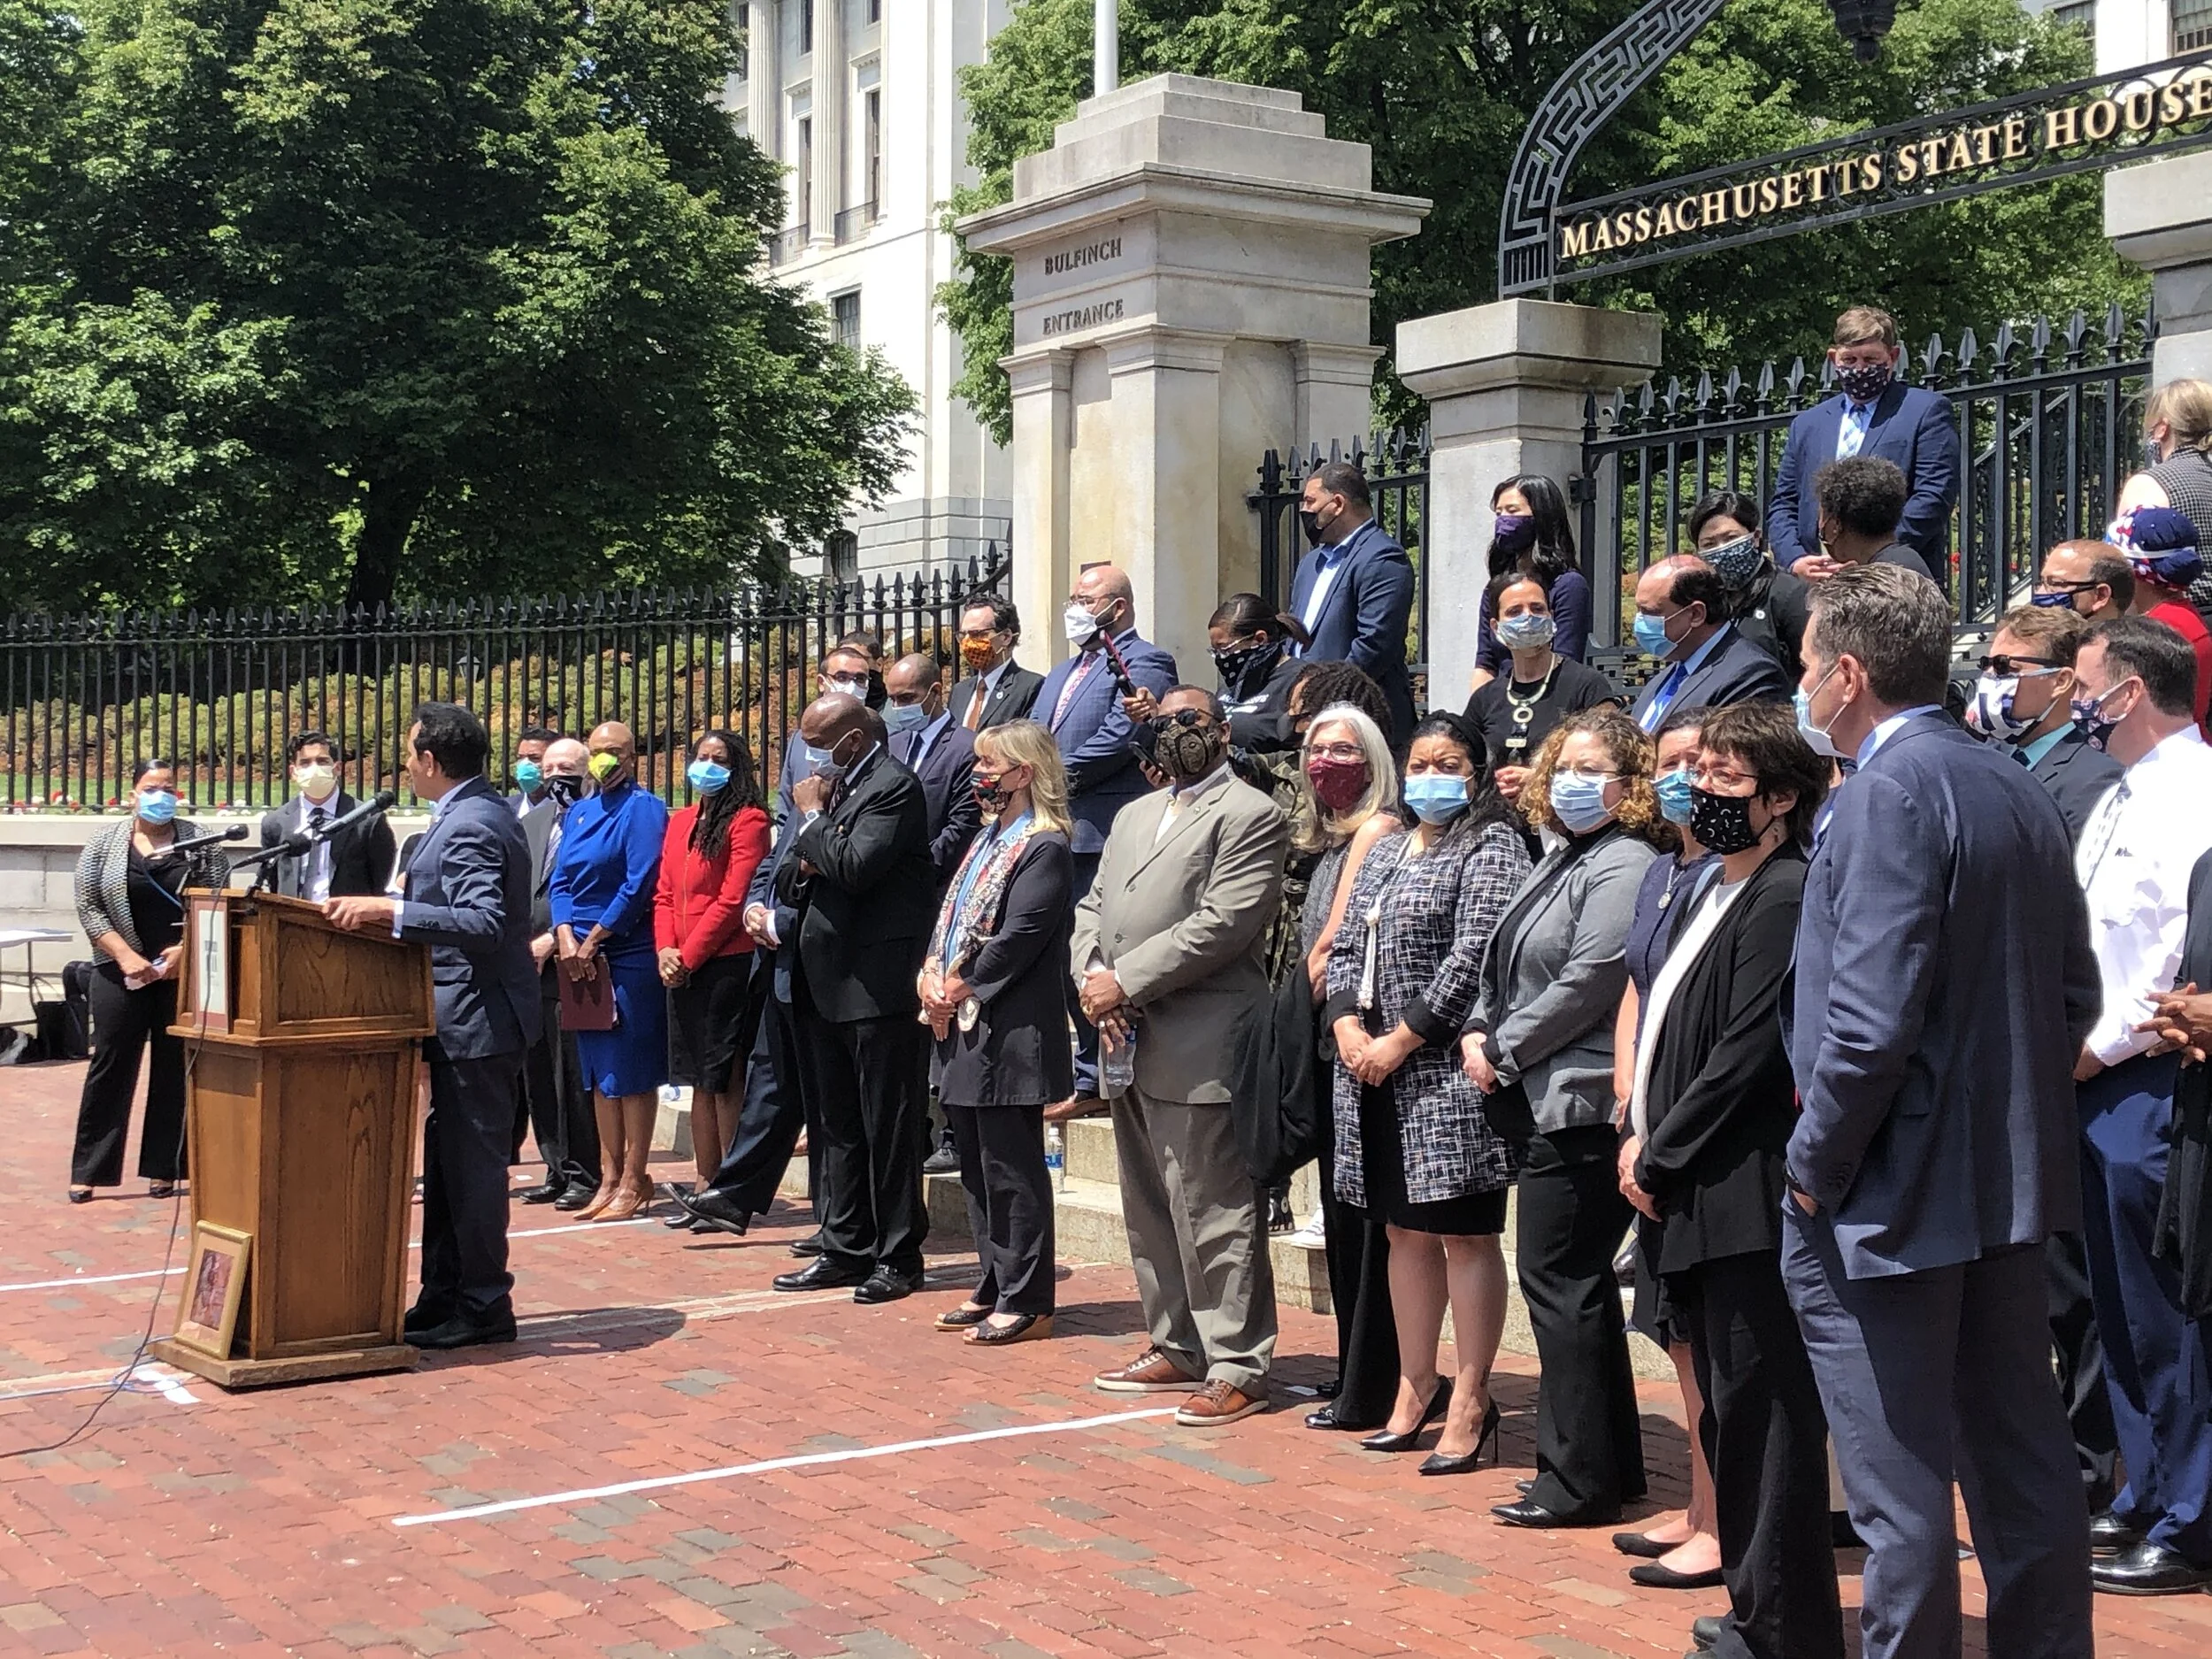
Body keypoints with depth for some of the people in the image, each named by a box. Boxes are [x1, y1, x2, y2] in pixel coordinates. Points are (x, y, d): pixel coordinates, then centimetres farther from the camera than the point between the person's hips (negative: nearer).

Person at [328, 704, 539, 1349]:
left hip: (476, 1019, -11)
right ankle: (444, 1296, 24)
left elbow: (484, 923, -30)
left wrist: (390, 911, -34)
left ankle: (484, 1306, 8)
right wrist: (388, 910, 20)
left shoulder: (470, 826, -19)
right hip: (471, 1013, 11)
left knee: (472, 1162, -2)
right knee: (449, 1158, 16)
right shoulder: (481, 811, 13)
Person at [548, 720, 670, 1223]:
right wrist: (566, 936, -7)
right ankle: (611, 1178, 16)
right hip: (582, 959, 7)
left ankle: (634, 1182, 5)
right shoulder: (578, 813, 14)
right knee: (599, 1073, 10)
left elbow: (638, 886, -14)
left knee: (631, 1073, -1)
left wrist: (593, 941, -12)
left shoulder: (643, 809, -6)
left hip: (630, 959, -7)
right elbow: (561, 882, 10)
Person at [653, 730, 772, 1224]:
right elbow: (665, 893, 15)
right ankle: (706, 1188, 19)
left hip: (726, 963, -7)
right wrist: (665, 950, 0)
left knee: (725, 1080, -5)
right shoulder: (679, 822, 17)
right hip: (681, 969, 8)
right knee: (701, 1081, 12)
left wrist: (689, 955, -12)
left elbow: (733, 899, -13)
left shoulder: (747, 821, -7)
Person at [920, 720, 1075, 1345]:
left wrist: (960, 990, -11)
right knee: (977, 1168, 14)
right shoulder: (989, 838, 17)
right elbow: (950, 917, 16)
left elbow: (1018, 940, -18)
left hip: (1010, 1034, -9)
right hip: (966, 1031, 9)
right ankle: (994, 1288, 24)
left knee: (1011, 1171, -3)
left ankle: (1026, 1303, 4)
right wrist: (932, 977, -1)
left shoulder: (1044, 848, -12)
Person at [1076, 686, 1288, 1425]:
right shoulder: (1134, 815, 21)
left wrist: (1127, 982, -16)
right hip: (1131, 1050, 9)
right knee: (1150, 1210, 15)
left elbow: (1221, 923, -16)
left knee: (1213, 1214, -5)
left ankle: (1237, 1368, 2)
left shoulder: (1249, 816, -6)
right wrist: (1093, 980, -2)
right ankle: (1177, 1348, 26)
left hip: (1198, 1053, -9)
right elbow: (1091, 909, 18)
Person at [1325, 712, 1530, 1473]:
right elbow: (1346, 947, 15)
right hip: (1374, 1069, 7)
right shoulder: (1386, 852, 19)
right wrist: (1349, 1028, -3)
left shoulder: (1491, 847, -5)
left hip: (1447, 1069, -7)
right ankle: (1417, 1387, 22)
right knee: (1406, 1232, 13)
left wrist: (1399, 1041, -14)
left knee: (1464, 1234, -4)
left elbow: (1472, 957, -14)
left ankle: (1470, 1401, 3)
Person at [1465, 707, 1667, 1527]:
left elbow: (1585, 985, -20)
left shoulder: (1624, 867, -14)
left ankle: (1579, 1479, 4)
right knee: (1577, 1284, 14)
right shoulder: (1562, 858, 17)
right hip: (1542, 1101, 10)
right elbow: (1507, 963, 19)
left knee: (1559, 1281, -5)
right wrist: (1478, 1031, 3)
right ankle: (1610, 1465, 23)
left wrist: (1503, 1052, -11)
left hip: (1580, 1103, -10)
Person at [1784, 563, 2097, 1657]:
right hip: (2011, 1186, 9)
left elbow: (1873, 1018, -23)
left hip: (1895, 1196, -9)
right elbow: (2074, 992, 14)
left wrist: (1815, 1163, -12)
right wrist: (2013, 1113, 17)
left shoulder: (1888, 791, -17)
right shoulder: (2017, 788, 10)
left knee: (1901, 1493, 0)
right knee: (2023, 1466, 17)